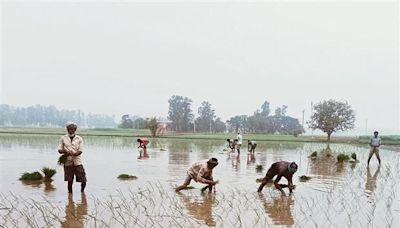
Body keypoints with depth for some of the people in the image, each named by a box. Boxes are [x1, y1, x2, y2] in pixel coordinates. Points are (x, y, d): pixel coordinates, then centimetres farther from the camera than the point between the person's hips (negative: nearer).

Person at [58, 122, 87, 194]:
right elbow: (59, 150, 4)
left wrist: (73, 154, -22)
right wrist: (65, 151, -18)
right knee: (69, 180, 4)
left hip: (77, 162, 0)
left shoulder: (79, 139, 5)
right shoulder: (63, 138, 8)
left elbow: (80, 151, -3)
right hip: (68, 162, 1)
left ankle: (82, 191, 27)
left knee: (83, 181, -1)